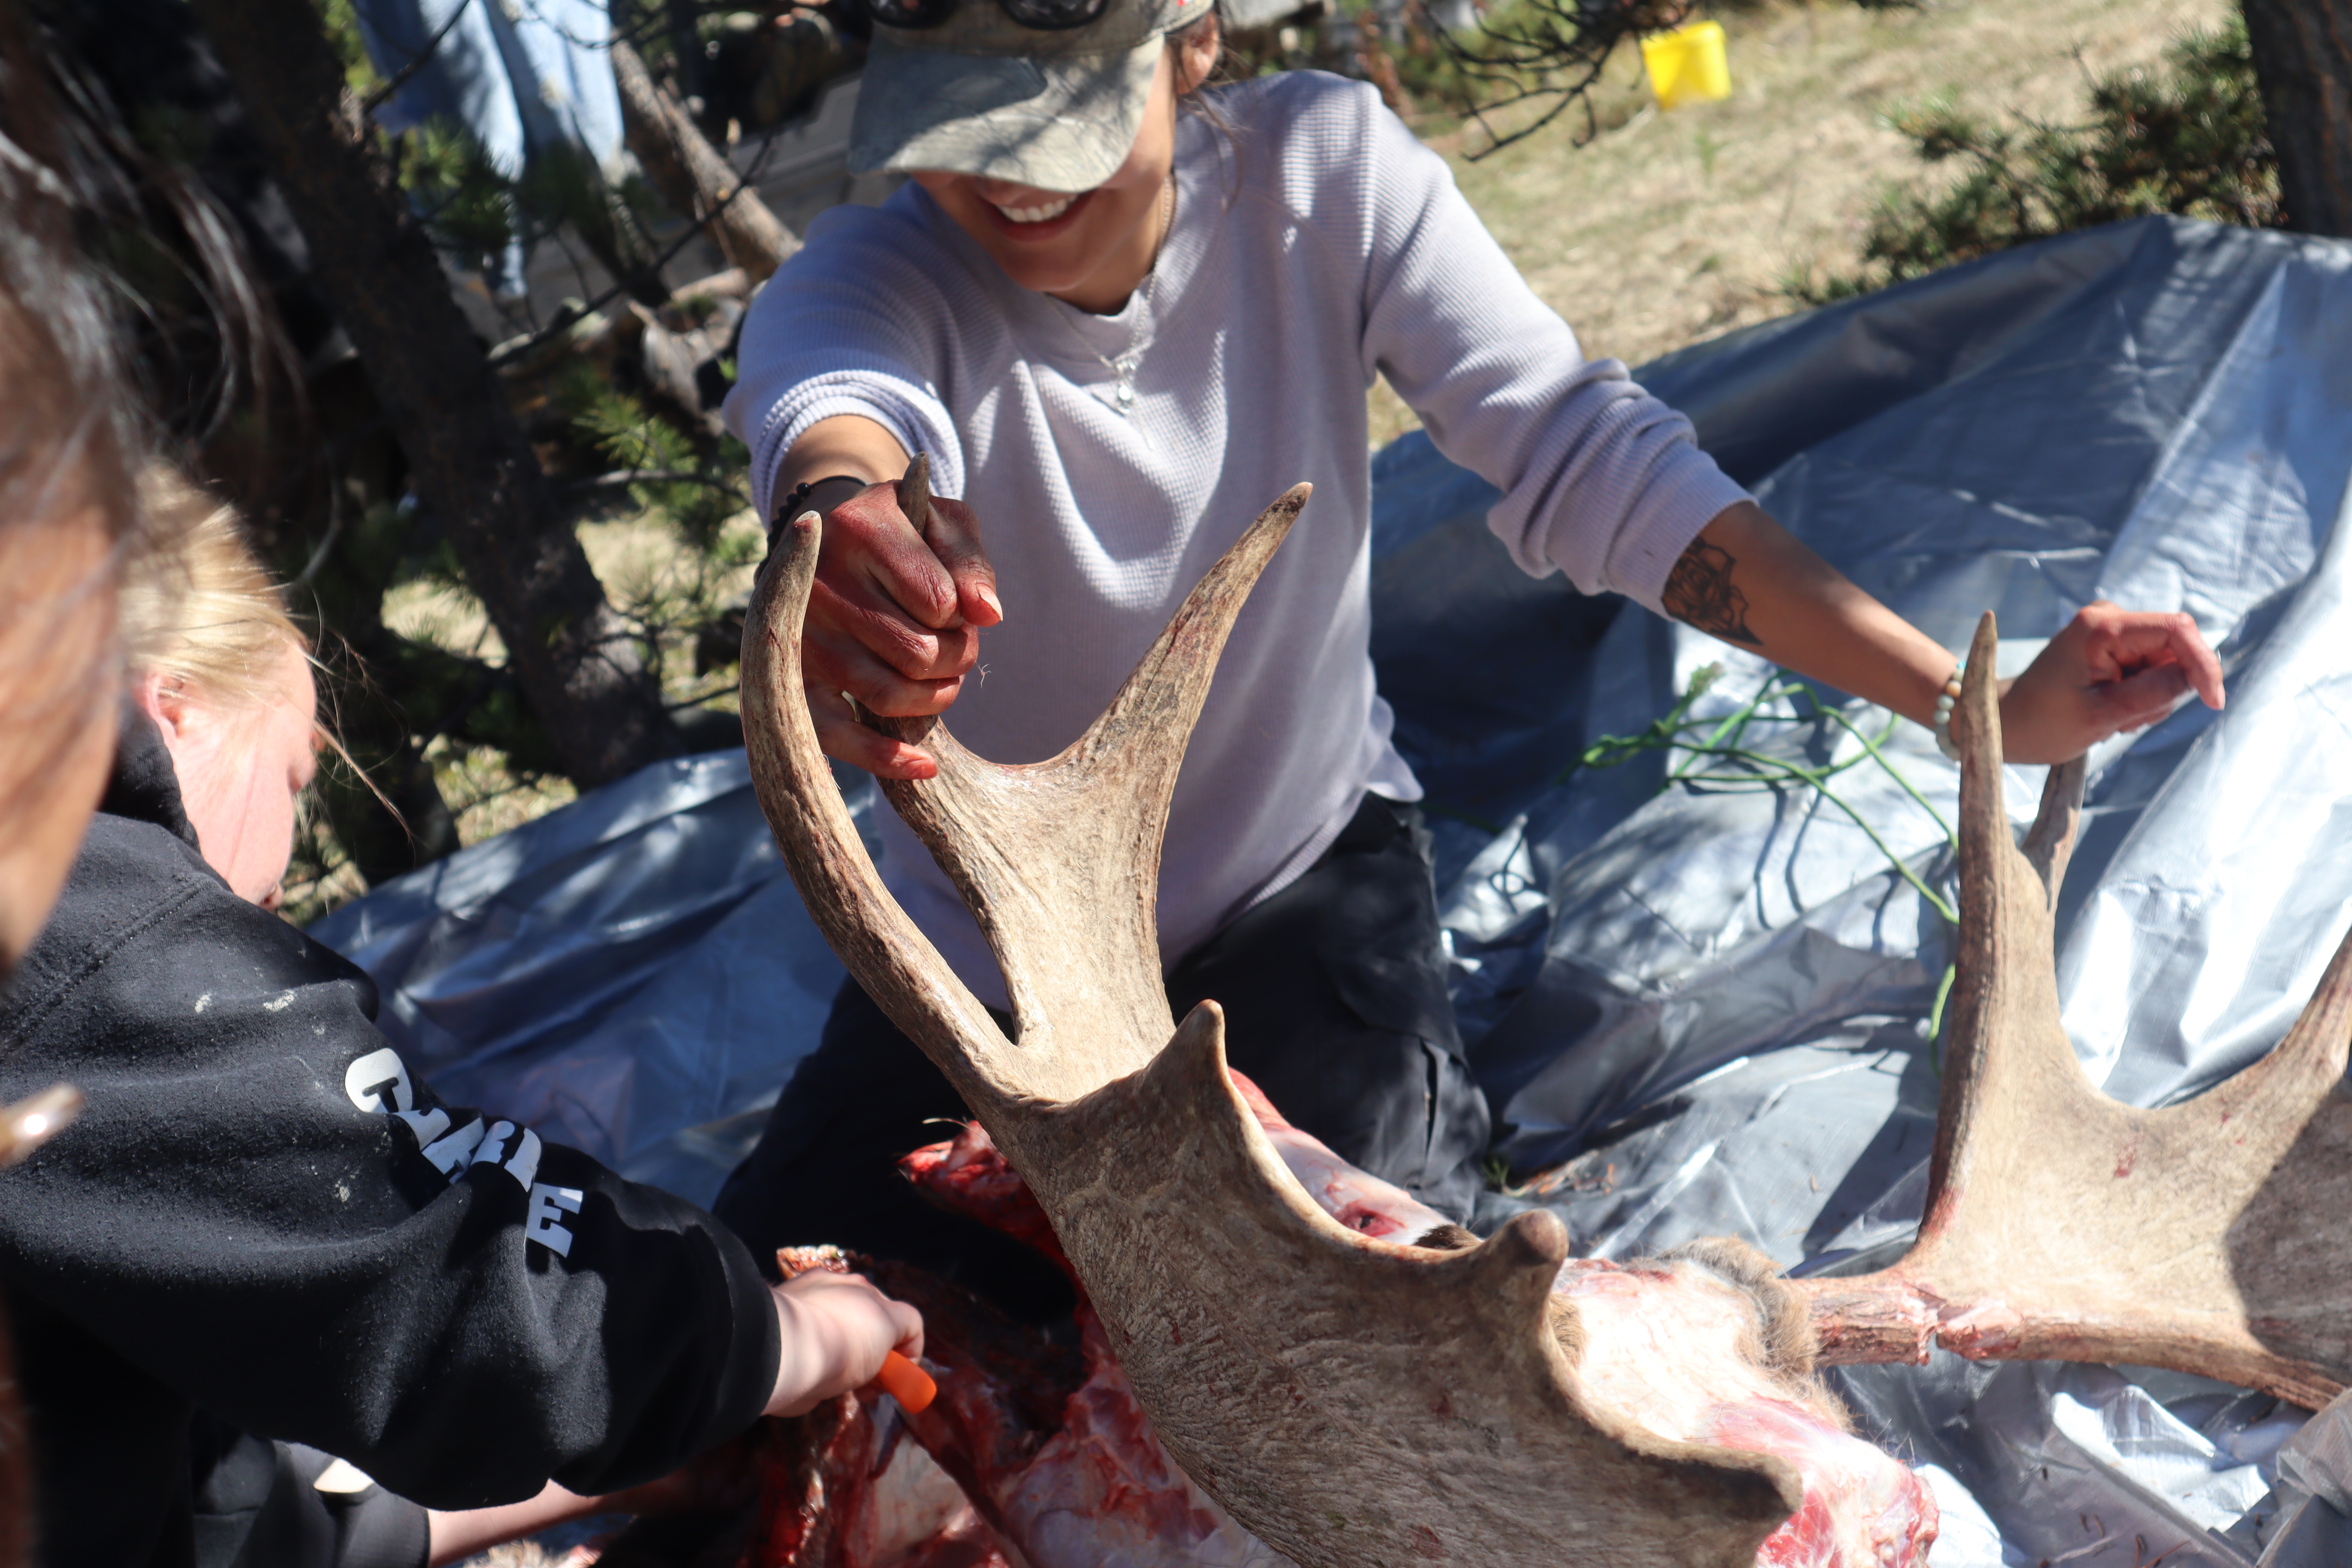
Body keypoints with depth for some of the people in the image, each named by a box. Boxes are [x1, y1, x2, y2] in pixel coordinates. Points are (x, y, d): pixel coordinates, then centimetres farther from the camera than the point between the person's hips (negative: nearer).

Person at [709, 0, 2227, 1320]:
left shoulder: (1320, 168, -20)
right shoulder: (880, 271, -23)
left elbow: (1586, 454, -24)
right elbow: (824, 398, -47)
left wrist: (1978, 705, -32)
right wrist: (845, 509, -74)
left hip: (1305, 876, 0)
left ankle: (1429, 1105, 16)